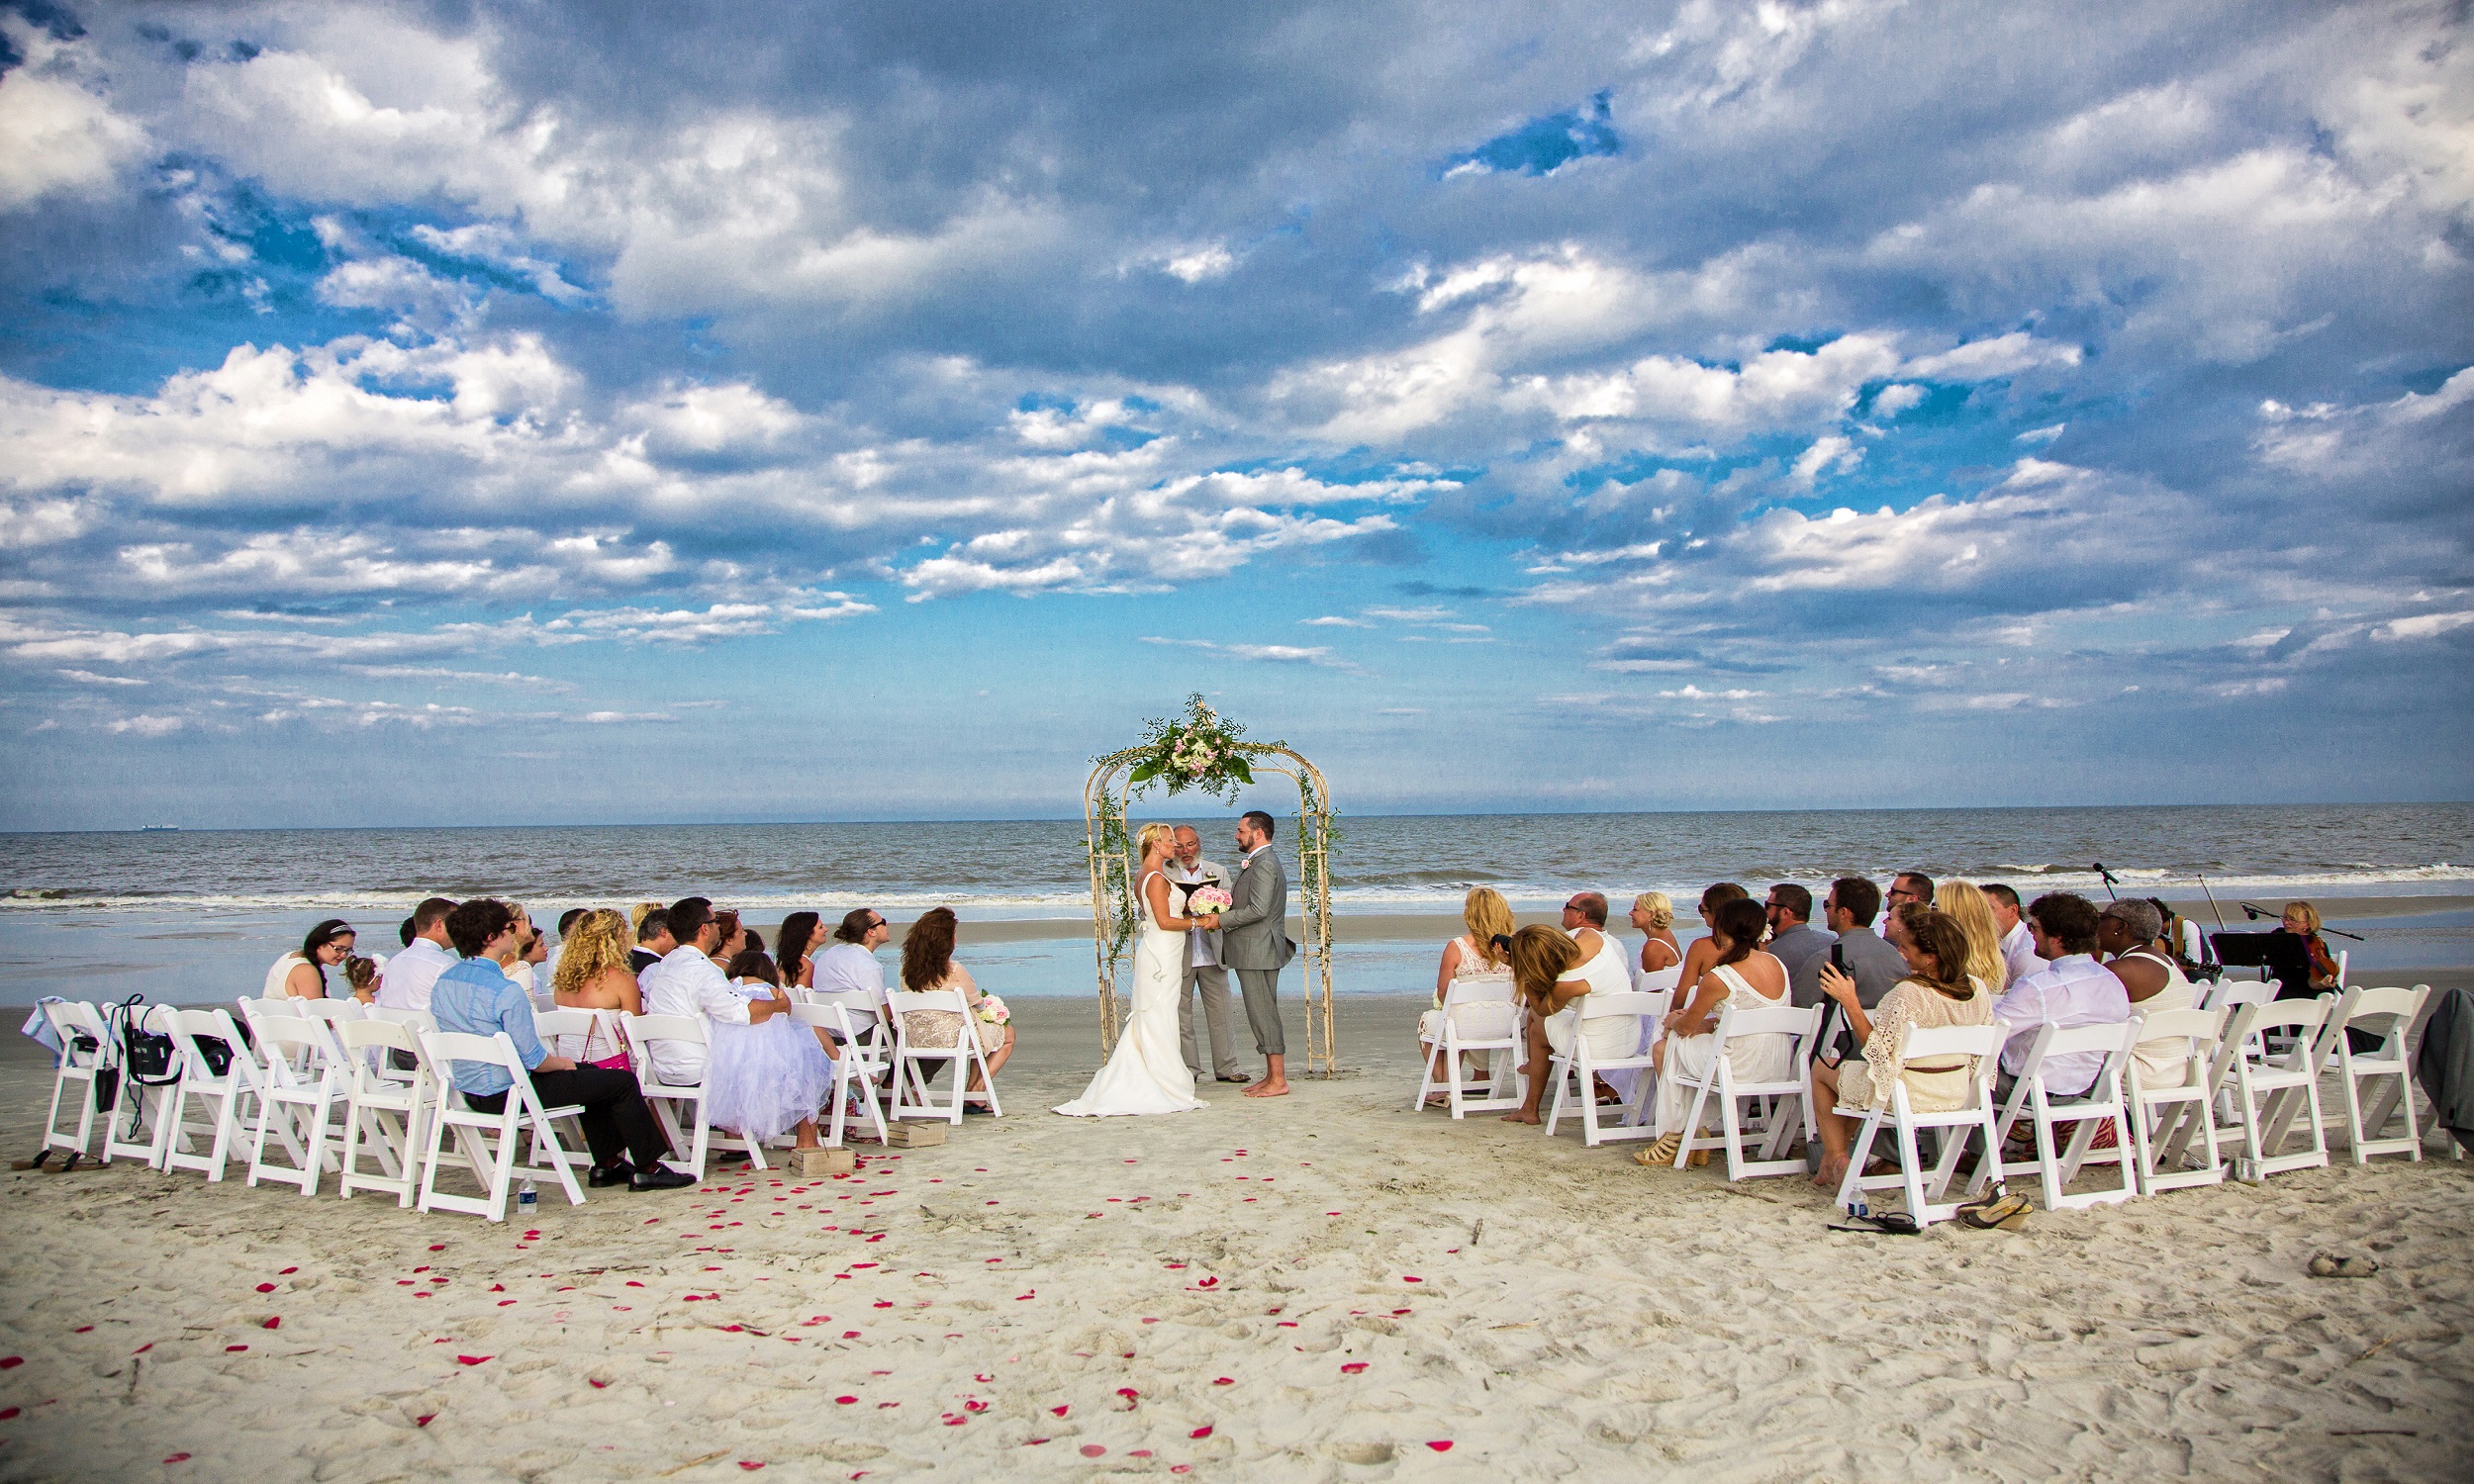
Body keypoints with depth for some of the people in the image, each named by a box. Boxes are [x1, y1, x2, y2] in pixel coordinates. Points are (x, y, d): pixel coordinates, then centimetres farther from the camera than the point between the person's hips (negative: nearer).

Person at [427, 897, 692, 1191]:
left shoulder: (442, 983, 2)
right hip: (508, 1093, -9)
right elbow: (533, 1059, -22)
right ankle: (647, 1169, 11)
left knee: (590, 1074, 27)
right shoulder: (506, 991, -25)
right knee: (622, 1082, 1)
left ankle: (606, 1164, 30)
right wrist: (563, 1063, 1)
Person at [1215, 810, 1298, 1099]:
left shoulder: (1263, 864, -16)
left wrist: (1221, 920, -16)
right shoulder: (1263, 861, 18)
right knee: (1264, 1014, 13)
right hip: (1257, 952, 11)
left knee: (1263, 1014, -7)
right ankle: (1271, 1076, 19)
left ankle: (1278, 1081, -3)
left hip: (1257, 952, -11)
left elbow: (1257, 910, -24)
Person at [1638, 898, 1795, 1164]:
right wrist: (1709, 1023, 15)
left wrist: (1673, 1021, 17)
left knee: (1663, 1048, 15)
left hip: (1741, 1067, -8)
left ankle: (1676, 1136, 26)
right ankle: (1694, 1133, 27)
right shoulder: (1776, 963, 3)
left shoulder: (1718, 978, -18)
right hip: (1780, 1068, 8)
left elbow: (1686, 1026, -5)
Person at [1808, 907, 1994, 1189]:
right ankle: (1836, 1153, 35)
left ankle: (1836, 1158, 18)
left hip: (1908, 1097, -7)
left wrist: (1849, 1001, -22)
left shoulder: (1908, 994, -30)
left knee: (1822, 1067, 18)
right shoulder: (1979, 989, -8)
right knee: (1858, 1069, 32)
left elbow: (1879, 1052, -24)